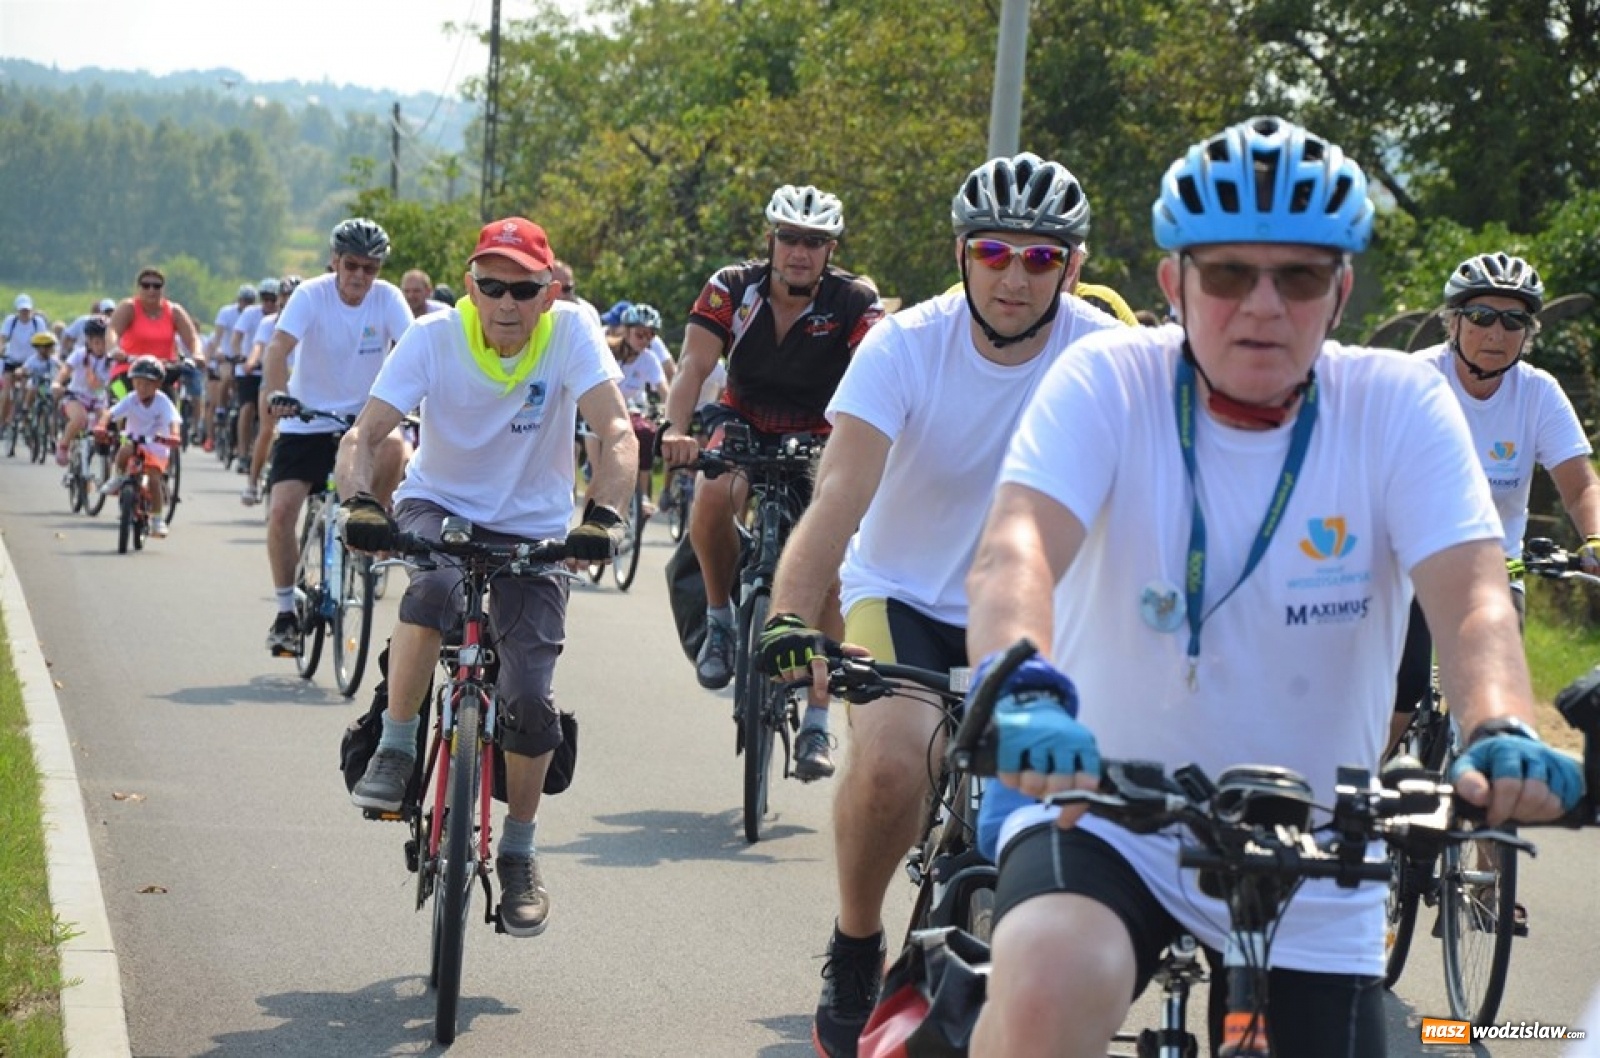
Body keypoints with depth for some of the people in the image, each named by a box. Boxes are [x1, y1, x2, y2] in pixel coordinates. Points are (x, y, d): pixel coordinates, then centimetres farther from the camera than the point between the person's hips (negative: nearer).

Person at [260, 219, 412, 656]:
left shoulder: (387, 298, -9)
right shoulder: (311, 295, -14)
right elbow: (278, 348, -26)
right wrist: (276, 394, -44)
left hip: (363, 415, 1)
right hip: (306, 420, -1)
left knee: (392, 447, -34)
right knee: (281, 513, -14)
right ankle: (286, 612, 4)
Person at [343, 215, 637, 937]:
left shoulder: (570, 331, -17)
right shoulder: (435, 336, -16)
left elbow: (616, 431, -24)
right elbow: (367, 433, -20)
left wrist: (602, 517, -41)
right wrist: (360, 502, -40)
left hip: (532, 530, 0)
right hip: (439, 505, 0)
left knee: (529, 699, -11)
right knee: (433, 586, -37)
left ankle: (518, 856, 12)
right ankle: (394, 752, -18)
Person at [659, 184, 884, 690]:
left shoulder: (855, 301, -19)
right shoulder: (732, 288, -17)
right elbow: (694, 364, -25)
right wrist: (675, 430, -44)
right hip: (744, 424, 0)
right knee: (711, 497, -31)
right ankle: (719, 617, -6)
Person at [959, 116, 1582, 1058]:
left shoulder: (1400, 406, -6)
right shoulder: (1108, 383, -10)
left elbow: (1473, 597, -18)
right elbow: (1017, 546, -26)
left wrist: (1502, 734, -40)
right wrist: (1024, 690, -48)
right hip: (1103, 810, -3)